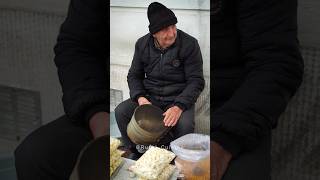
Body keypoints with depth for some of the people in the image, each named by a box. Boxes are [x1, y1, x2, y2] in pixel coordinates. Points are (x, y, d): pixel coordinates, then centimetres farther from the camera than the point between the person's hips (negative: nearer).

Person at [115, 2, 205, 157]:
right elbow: (134, 75, 9)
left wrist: (179, 107, -27)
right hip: (149, 97, 4)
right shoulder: (142, 44, 1)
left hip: (179, 99, -3)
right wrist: (140, 97, -13)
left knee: (185, 125, -33)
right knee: (121, 111, -19)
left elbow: (196, 81, -12)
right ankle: (135, 154, 2)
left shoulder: (189, 44, -12)